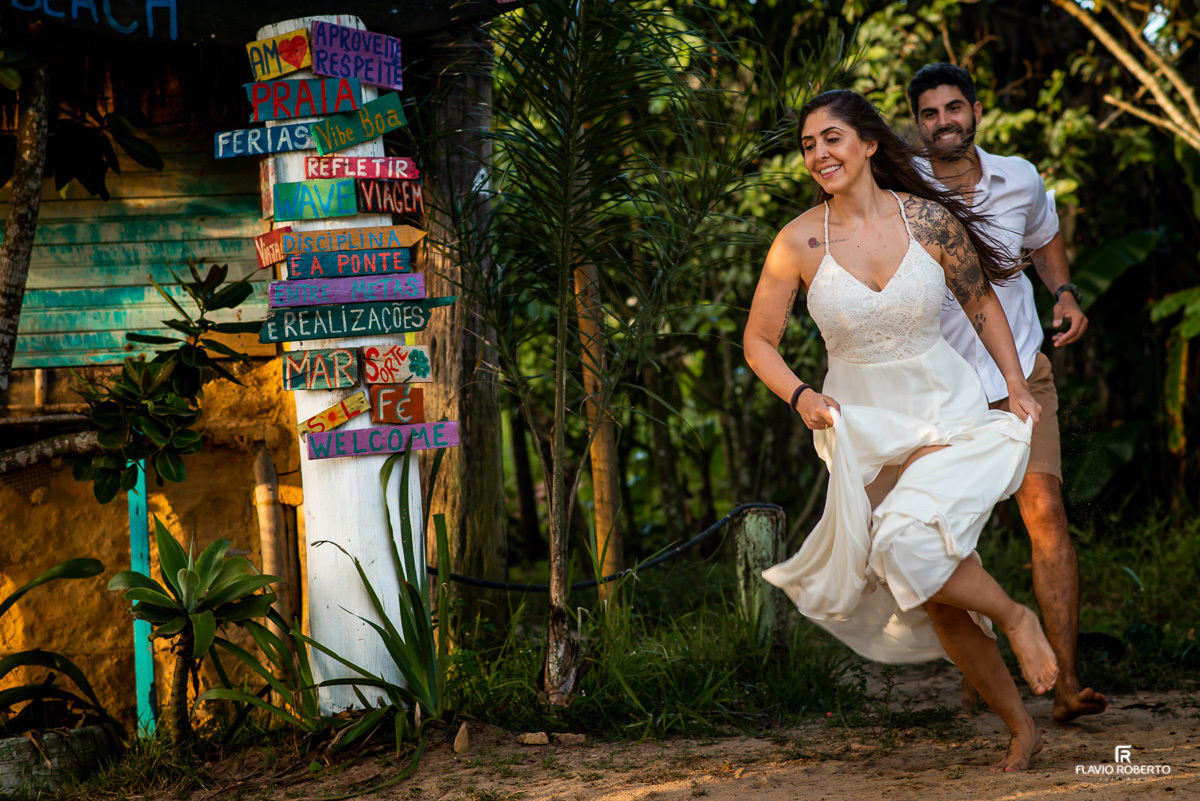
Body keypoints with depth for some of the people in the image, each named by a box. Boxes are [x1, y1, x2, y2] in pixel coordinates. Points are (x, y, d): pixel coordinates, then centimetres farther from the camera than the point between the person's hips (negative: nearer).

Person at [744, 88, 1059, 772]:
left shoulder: (929, 219, -8)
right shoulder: (799, 242, -8)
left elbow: (980, 299, 9)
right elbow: (759, 341, 3)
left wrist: (1018, 385, 2)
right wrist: (800, 395, -14)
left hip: (948, 409, -2)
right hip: (865, 425, 2)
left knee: (910, 545, -30)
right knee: (936, 602, 2)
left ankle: (1017, 617, -1)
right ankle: (1021, 729, 20)